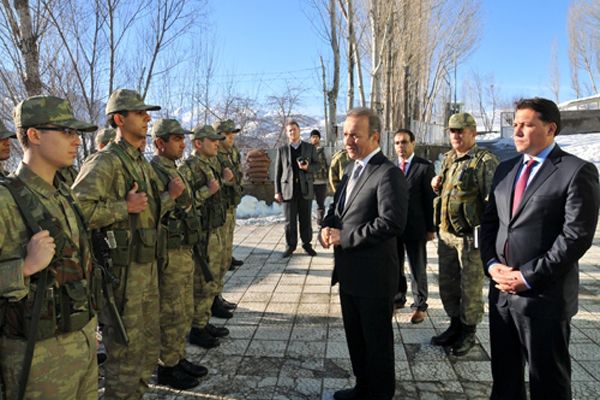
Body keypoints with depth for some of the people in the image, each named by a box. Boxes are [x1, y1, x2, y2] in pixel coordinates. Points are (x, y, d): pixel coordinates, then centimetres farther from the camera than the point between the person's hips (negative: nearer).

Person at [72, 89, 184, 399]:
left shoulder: (143, 163, 13)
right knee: (125, 351, 4)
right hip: (121, 269, -9)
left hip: (147, 264, 9)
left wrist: (170, 196, 2)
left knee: (149, 344, 20)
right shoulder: (105, 162, -15)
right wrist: (124, 207, -21)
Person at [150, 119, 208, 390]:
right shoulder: (154, 171, -16)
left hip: (184, 251, 9)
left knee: (185, 312, 18)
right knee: (171, 315, 3)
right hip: (169, 254, -9)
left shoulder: (173, 170, 14)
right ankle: (167, 368, 19)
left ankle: (179, 358, 32)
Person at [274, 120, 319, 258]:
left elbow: (316, 165, 9)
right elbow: (278, 171, 5)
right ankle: (290, 245, 14)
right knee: (290, 220, 2)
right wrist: (277, 191, 0)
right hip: (288, 190, 0)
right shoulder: (281, 149, 6)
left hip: (305, 189, 0)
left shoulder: (310, 148, 7)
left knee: (305, 219, 6)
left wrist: (307, 167, -14)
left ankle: (307, 244, 19)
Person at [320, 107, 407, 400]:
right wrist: (327, 228, -6)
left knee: (377, 341, 11)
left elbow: (392, 222, -26)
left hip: (374, 275, -8)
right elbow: (337, 208, 17)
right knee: (355, 337, 22)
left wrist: (344, 237, -21)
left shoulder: (388, 173, -17)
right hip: (349, 272, 9)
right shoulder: (352, 169, 12)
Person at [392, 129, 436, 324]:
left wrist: (431, 228, -8)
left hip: (415, 227, -4)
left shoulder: (425, 167, -6)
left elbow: (431, 199, -7)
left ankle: (420, 306, 22)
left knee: (418, 269, 8)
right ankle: (398, 298, 34)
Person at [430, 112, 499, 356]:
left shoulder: (485, 161, -10)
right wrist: (436, 186, 5)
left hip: (470, 235, -7)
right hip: (446, 234, 7)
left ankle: (468, 332, 22)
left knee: (470, 286, 5)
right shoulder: (448, 160, 13)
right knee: (447, 284, 16)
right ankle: (455, 326, 34)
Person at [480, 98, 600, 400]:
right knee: (503, 372, 19)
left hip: (544, 294, -5)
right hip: (501, 288, 6)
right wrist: (491, 264, -4)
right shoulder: (505, 169, 12)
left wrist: (529, 277, -17)